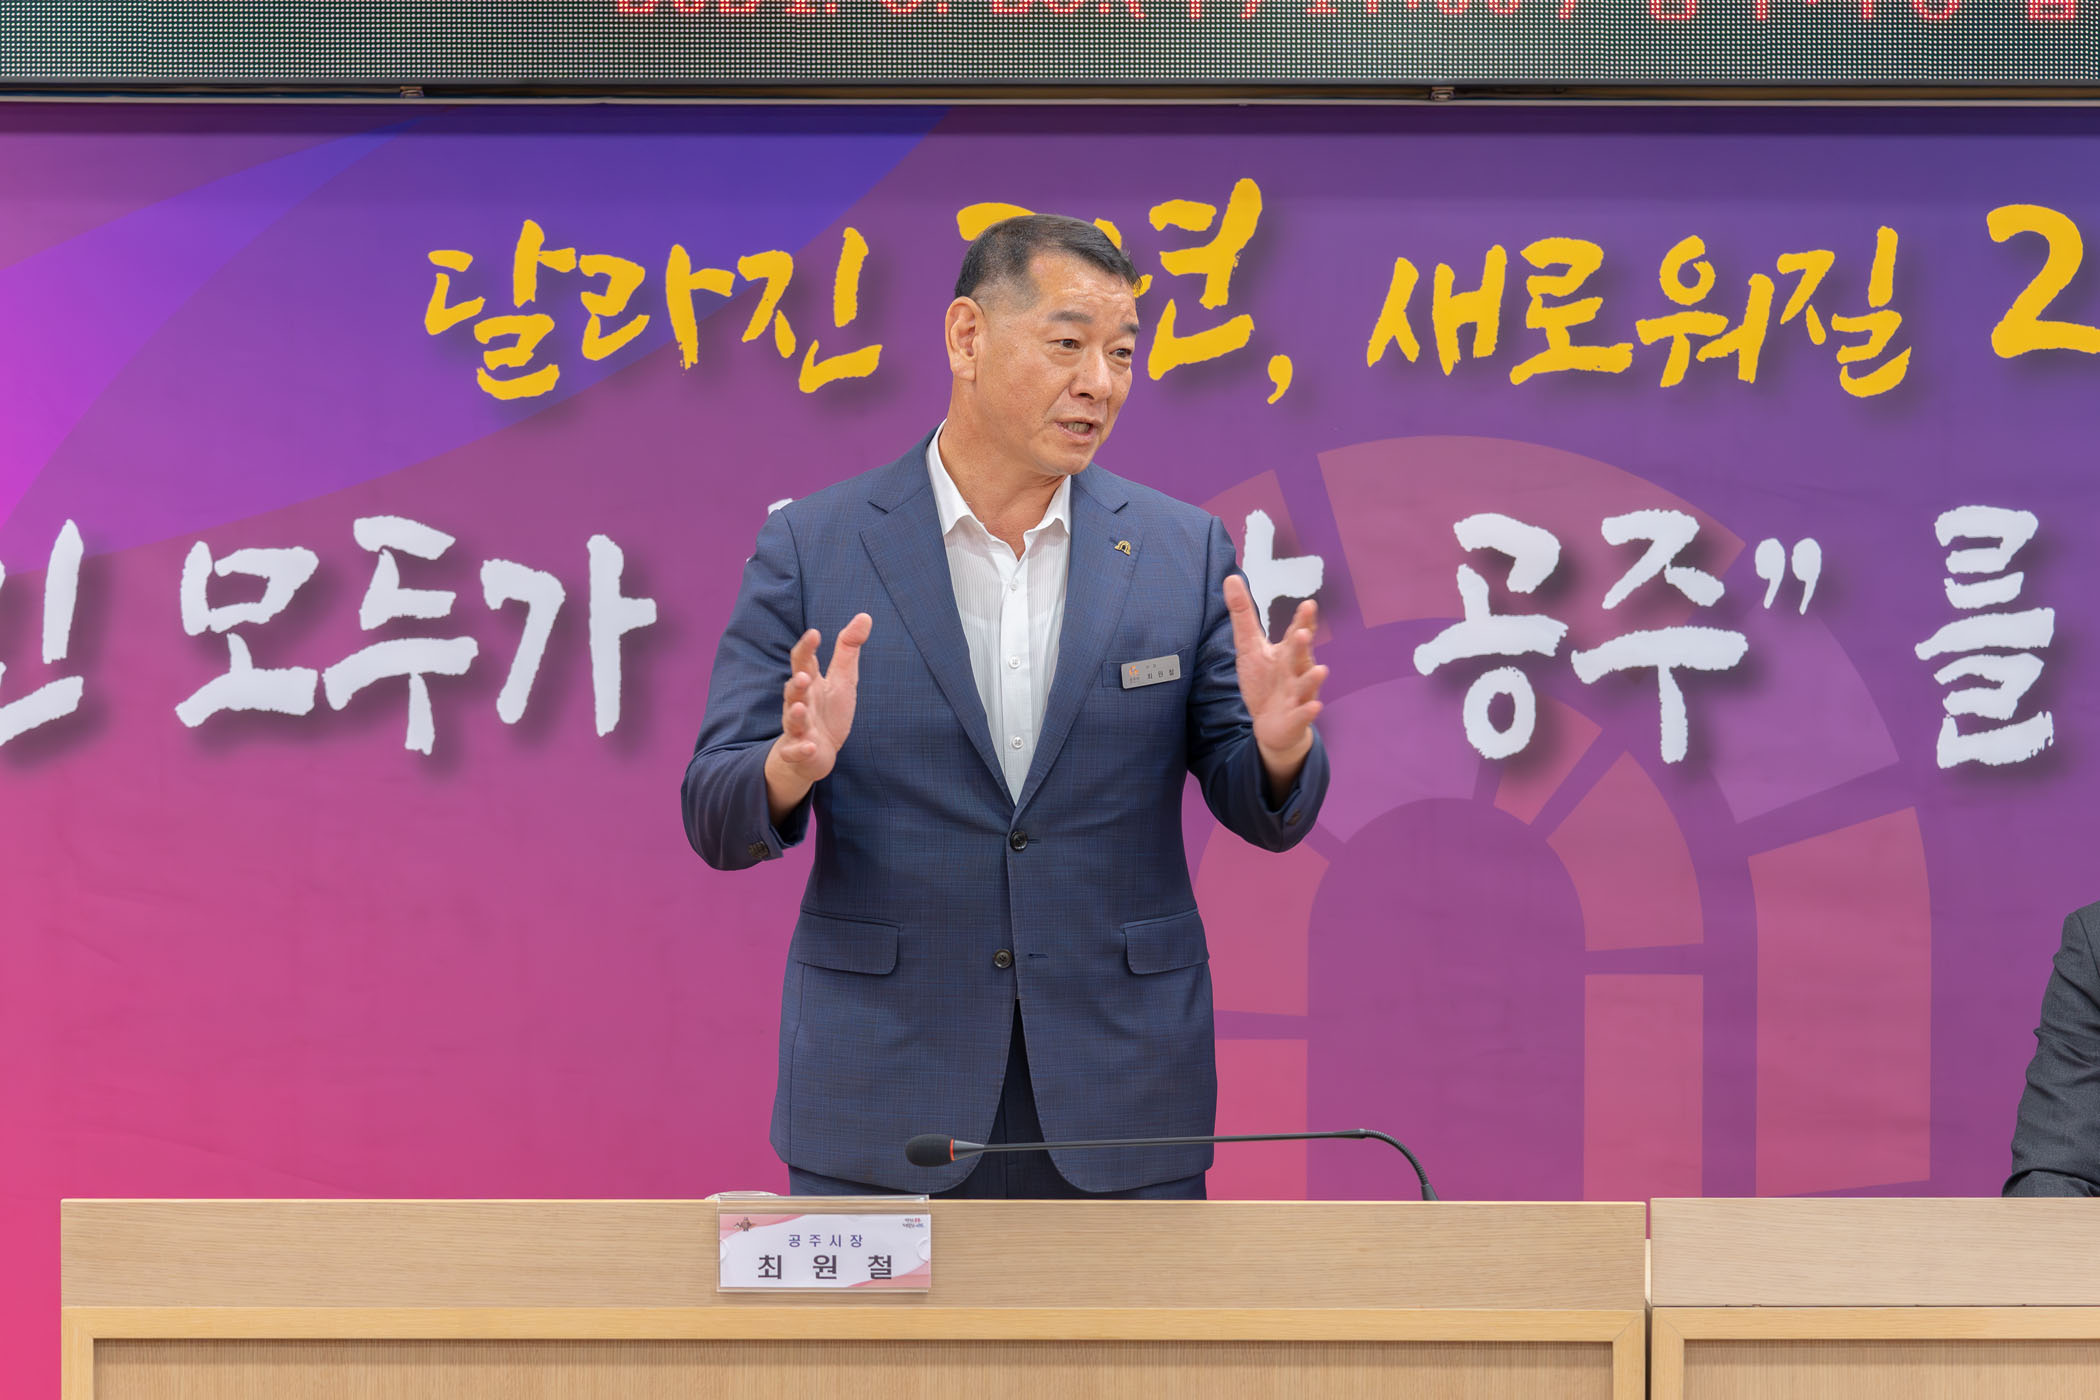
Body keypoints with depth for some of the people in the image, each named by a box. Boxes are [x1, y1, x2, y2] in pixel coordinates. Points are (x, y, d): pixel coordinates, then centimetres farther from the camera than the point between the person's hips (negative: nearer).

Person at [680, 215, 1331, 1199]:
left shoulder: (1182, 551, 5)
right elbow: (716, 818, -2)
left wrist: (1278, 746, -19)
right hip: (882, 1112, -1)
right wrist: (792, 766, -25)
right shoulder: (811, 549, 0)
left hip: (1119, 1112, 1)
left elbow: (1265, 815, 5)